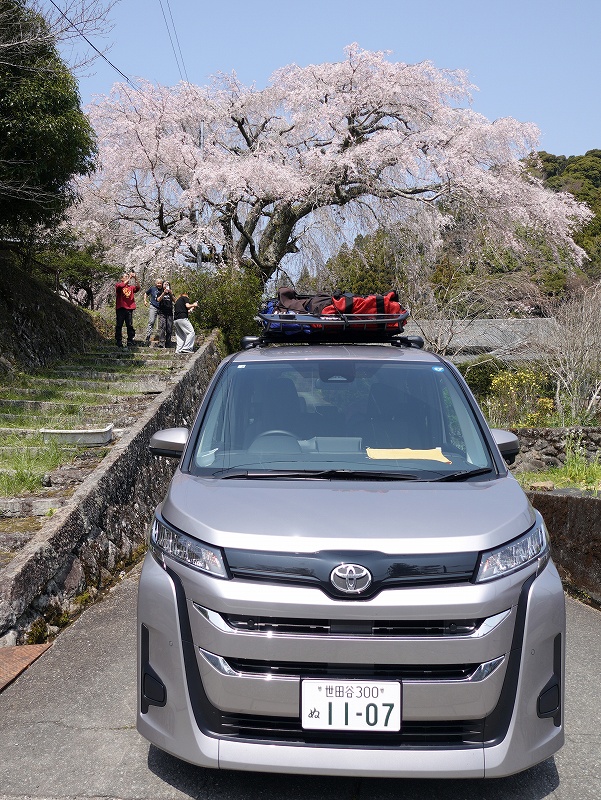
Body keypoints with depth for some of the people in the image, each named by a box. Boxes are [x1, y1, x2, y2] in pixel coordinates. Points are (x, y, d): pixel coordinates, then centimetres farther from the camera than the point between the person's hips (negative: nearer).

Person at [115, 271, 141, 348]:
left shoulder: (131, 287, 16)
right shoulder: (118, 285, 7)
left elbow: (138, 288, -3)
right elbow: (121, 286, -16)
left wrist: (135, 279, -14)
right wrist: (129, 278, -17)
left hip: (129, 309, 3)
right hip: (120, 308, -3)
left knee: (130, 326, 0)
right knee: (119, 326, 0)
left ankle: (130, 342, 2)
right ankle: (119, 342, 3)